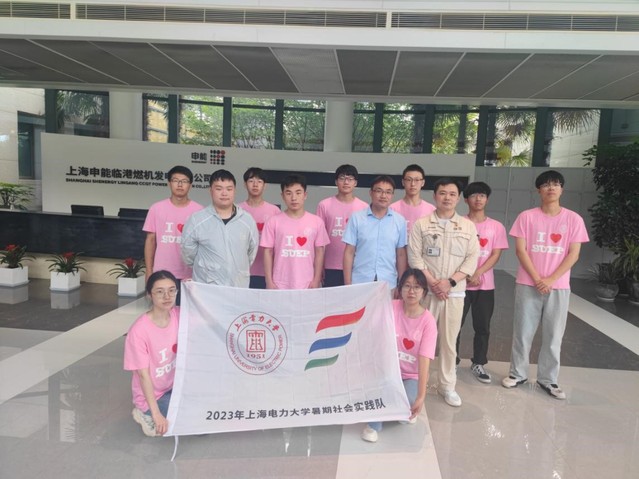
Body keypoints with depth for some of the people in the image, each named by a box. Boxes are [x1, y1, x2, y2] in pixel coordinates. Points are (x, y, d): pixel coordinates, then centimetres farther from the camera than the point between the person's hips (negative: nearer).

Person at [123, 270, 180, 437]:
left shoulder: (179, 315, -10)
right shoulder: (139, 330, -24)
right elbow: (143, 375, -21)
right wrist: (156, 414, -24)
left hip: (175, 386, 6)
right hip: (153, 395, -5)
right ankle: (149, 415, 3)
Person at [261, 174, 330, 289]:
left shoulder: (316, 222, 0)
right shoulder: (273, 222, -2)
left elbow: (319, 252, 4)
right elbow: (268, 252, 1)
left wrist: (316, 280, 0)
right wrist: (269, 282, -2)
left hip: (307, 284, 1)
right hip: (280, 285, 0)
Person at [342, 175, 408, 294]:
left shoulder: (400, 221, 3)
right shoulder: (357, 218, -2)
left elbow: (401, 254, 7)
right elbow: (349, 252, -1)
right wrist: (348, 284, -4)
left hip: (389, 285, 2)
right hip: (359, 284, -1)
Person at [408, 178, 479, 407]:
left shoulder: (468, 226, 7)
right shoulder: (421, 224, 2)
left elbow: (472, 258, 1)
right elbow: (414, 257, -4)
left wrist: (450, 282, -11)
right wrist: (432, 283, -13)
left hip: (455, 292, 2)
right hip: (426, 291, -1)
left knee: (449, 341, 8)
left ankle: (447, 385, 21)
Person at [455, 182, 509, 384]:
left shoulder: (496, 227, 4)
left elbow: (495, 255, -1)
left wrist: (478, 273, -15)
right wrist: (466, 274, -15)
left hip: (485, 285, 2)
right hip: (460, 283, -2)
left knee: (483, 327, 8)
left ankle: (478, 363, 22)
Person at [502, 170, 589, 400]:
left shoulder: (573, 219, 1)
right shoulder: (527, 217, -1)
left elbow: (573, 254, -2)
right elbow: (521, 250, -4)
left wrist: (550, 280, -10)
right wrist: (537, 279, -12)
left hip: (559, 286, 1)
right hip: (528, 284, 0)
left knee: (553, 335, 7)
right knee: (523, 331, 7)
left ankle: (547, 379, 22)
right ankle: (518, 373, 21)